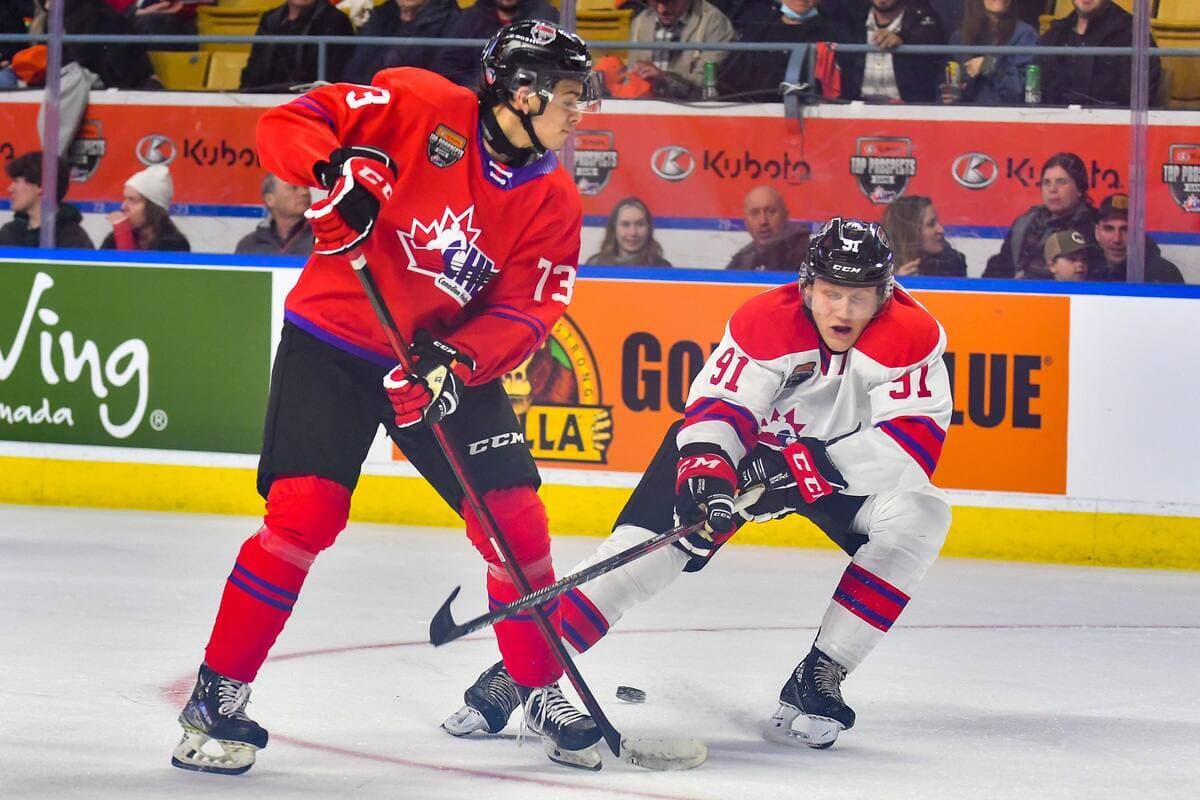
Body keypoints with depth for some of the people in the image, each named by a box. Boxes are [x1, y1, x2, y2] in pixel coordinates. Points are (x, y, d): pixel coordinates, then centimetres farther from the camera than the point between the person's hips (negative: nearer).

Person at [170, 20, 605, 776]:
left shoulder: (554, 203, -2)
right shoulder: (421, 106, -15)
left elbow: (525, 313, -7)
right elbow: (288, 124, -13)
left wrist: (457, 364, -25)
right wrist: (333, 169, -34)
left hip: (450, 359, 5)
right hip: (334, 340, -5)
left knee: (516, 518, -2)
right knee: (306, 510, -17)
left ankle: (543, 692, 18)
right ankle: (218, 695, -6)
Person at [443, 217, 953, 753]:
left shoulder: (910, 336, -25)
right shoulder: (765, 322, -24)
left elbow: (915, 440, -33)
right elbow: (717, 407, -23)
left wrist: (812, 466, -40)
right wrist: (706, 472, -44)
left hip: (846, 462, 1)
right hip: (747, 445, -1)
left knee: (918, 516, -25)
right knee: (647, 546, -17)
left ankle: (818, 678, -19)